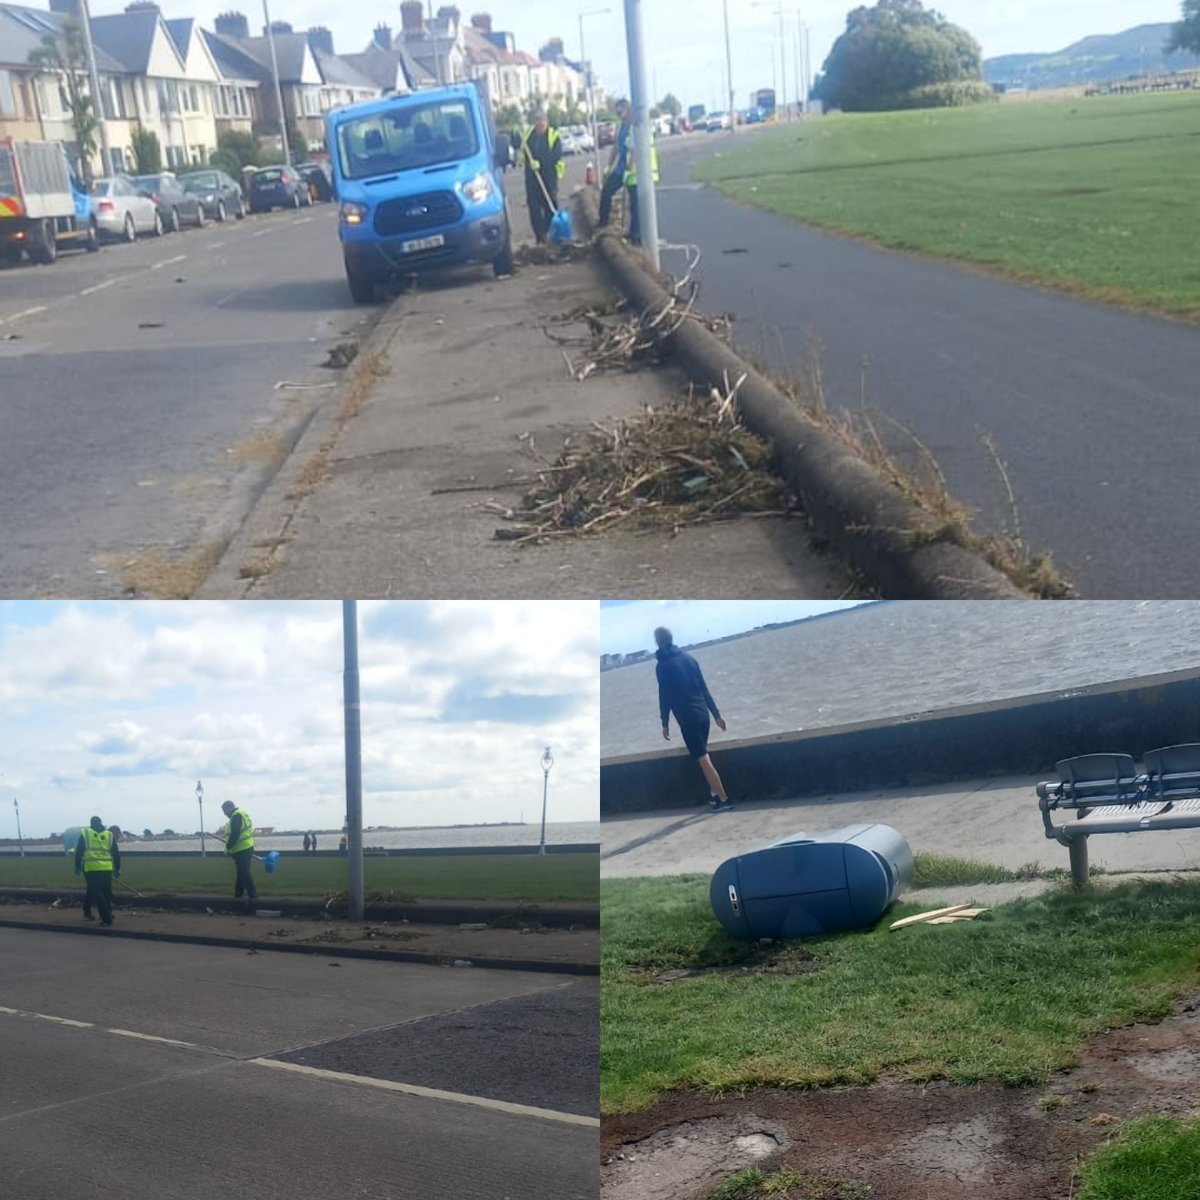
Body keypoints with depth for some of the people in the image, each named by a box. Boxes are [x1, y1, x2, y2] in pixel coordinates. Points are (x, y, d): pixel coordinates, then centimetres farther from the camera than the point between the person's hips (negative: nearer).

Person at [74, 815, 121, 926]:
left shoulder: (85, 834, 6)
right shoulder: (110, 835, 10)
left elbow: (78, 852, 4)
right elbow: (116, 854, 13)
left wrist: (77, 867, 12)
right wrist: (117, 869, 20)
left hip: (91, 868, -2)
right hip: (107, 869, 2)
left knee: (97, 894, -1)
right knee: (107, 894, 14)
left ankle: (106, 919, -7)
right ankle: (108, 915, 15)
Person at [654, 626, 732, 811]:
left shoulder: (663, 666, -7)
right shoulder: (688, 658, 11)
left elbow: (664, 697, -9)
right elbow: (704, 689, 13)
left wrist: (665, 724, -1)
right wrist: (716, 713, 15)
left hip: (687, 719, -7)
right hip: (702, 714, 7)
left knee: (703, 759, -6)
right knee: (704, 756, 21)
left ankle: (723, 799, -8)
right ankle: (714, 794, 23)